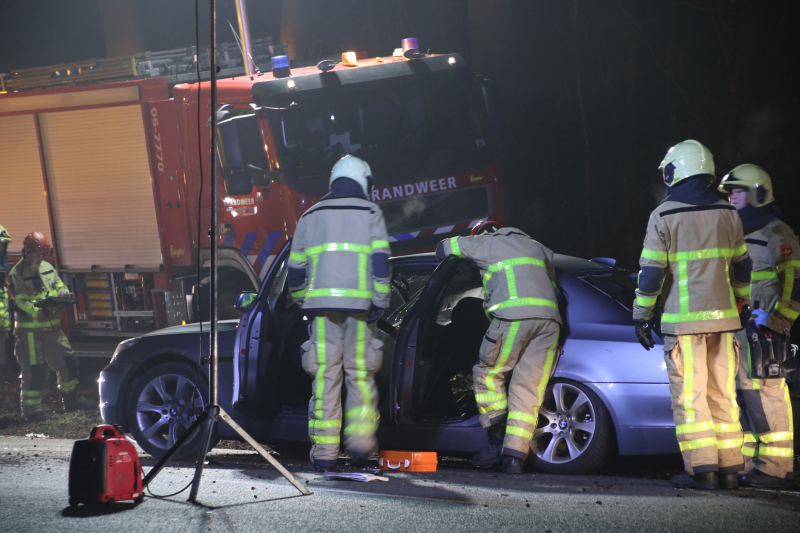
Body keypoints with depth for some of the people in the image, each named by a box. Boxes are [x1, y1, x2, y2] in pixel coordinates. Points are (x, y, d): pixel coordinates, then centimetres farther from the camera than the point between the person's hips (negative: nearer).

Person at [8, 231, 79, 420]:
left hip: (53, 327, 7)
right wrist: (37, 311, -33)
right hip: (30, 330, -7)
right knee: (33, 370, -4)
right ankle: (30, 410, 6)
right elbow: (20, 302, -17)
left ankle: (69, 399, 32)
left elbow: (59, 285, 17)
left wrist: (63, 292, -8)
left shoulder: (48, 268, 12)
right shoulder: (17, 274, -9)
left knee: (69, 362, 11)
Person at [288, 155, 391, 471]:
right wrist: (380, 302, -5)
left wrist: (303, 302, 28)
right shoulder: (371, 214, 8)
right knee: (360, 374, 7)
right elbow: (380, 261, -5)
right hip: (359, 303, -2)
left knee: (325, 376, 1)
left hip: (321, 304, 2)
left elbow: (296, 268, 16)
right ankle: (360, 441, -4)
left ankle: (324, 450, -2)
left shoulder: (311, 216, 17)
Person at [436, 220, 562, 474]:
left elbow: (443, 248, 30)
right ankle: (514, 455, -4)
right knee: (528, 389, 4)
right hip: (549, 318, 4)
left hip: (513, 316, -4)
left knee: (487, 372, 14)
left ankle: (498, 440, 3)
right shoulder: (534, 246, 33)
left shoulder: (486, 243, 19)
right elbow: (552, 281, 35)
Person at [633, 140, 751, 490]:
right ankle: (729, 468, 10)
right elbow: (741, 265, 17)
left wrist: (641, 316, 1)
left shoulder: (663, 216, -6)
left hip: (683, 319, -5)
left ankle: (702, 468, -6)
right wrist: (741, 303, 30)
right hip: (722, 316, 5)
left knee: (690, 395, -1)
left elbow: (651, 271, -6)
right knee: (722, 393, 10)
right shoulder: (727, 213, 8)